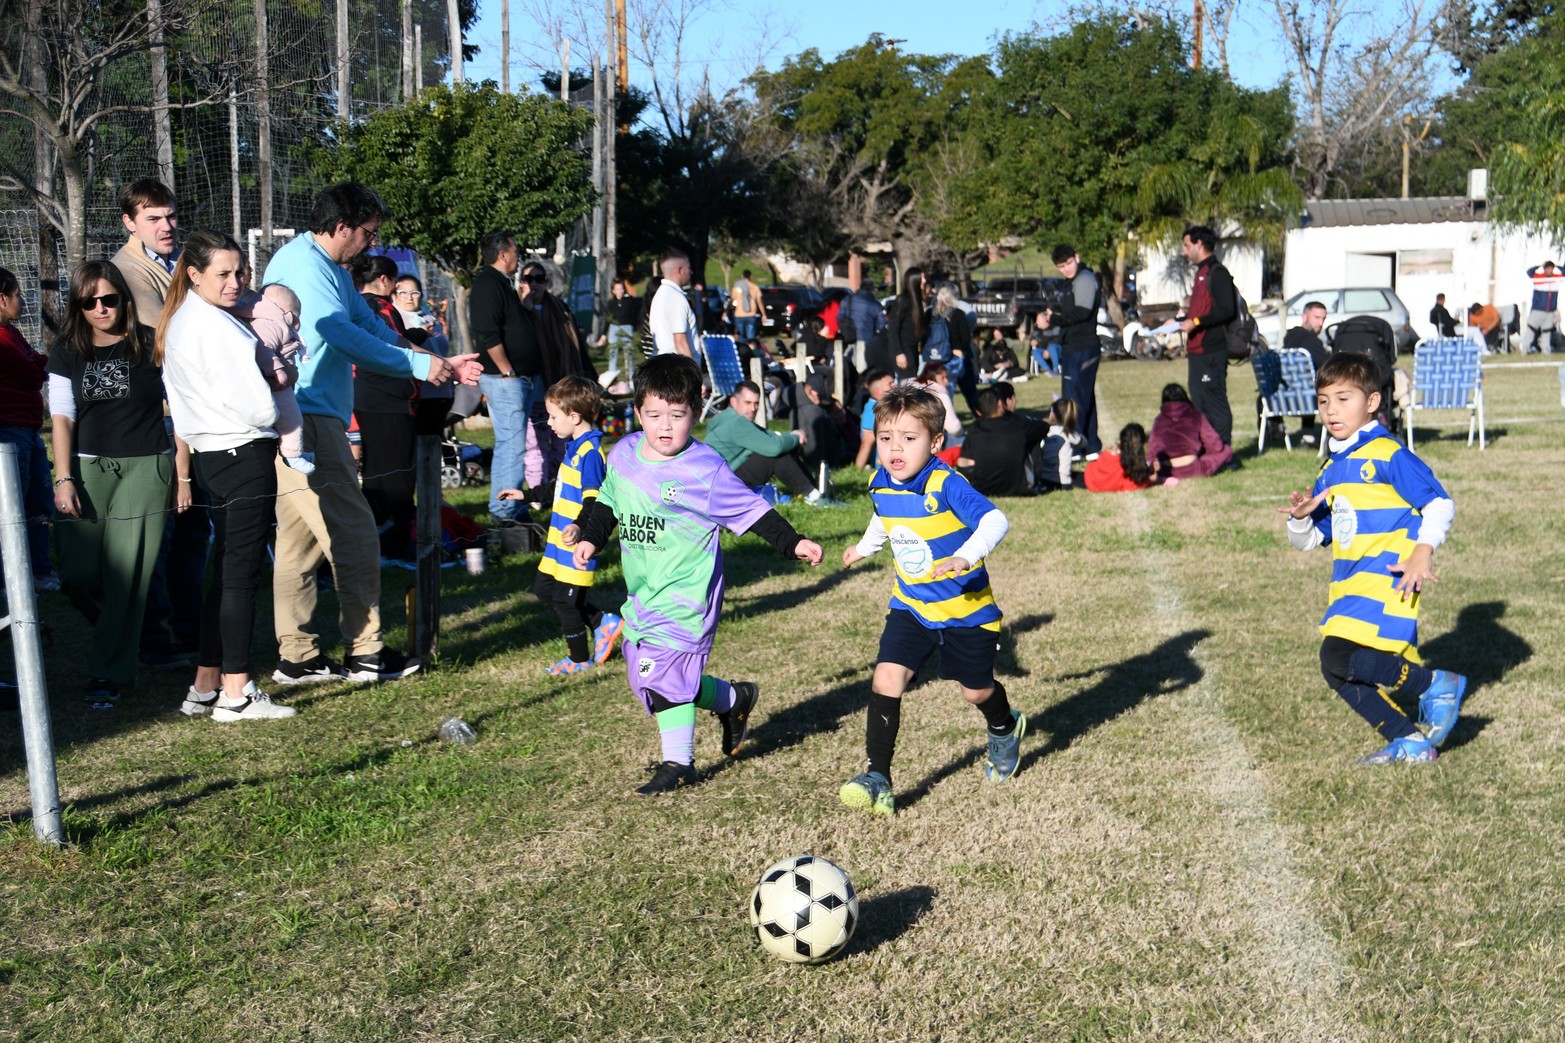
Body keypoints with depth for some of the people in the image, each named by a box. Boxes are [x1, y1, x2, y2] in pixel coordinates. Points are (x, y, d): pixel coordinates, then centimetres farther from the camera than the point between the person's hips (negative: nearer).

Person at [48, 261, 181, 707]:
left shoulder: (151, 347, 1)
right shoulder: (68, 353, 8)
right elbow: (62, 419, 6)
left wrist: (182, 475, 1)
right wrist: (63, 479, -4)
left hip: (145, 469, -3)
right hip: (88, 469, 3)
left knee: (126, 576, -5)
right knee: (78, 574, -3)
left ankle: (110, 675, 5)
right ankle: (121, 634, 27)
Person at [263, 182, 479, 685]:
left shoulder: (331, 270, 21)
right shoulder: (301, 263, -12)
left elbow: (373, 329, 21)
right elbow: (339, 334, -21)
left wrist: (441, 365, 12)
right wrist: (418, 364, -16)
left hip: (312, 420, 11)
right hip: (304, 417, -11)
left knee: (300, 539, 11)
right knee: (354, 535, -7)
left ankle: (296, 656, 16)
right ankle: (364, 653, -1)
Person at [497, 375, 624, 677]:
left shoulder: (590, 452, -20)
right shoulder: (574, 446, 10)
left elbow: (594, 499, -29)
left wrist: (579, 527, -45)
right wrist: (527, 495, 31)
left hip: (575, 545, -10)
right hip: (559, 539, 10)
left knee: (565, 600, 0)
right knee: (545, 590, 17)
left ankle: (579, 659, 19)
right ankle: (602, 623, 25)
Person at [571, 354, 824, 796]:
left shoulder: (705, 469, -15)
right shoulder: (624, 454, 2)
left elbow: (751, 511, -10)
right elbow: (608, 502, 19)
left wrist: (793, 544, -15)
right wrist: (590, 539, 9)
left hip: (685, 591, -7)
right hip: (642, 590, 8)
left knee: (663, 672, -12)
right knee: (643, 675, 14)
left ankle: (677, 763, 9)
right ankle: (733, 700, 32)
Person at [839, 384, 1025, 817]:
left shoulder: (946, 486, -25)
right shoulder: (880, 485, -5)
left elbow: (995, 520, -35)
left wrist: (964, 557, -50)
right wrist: (864, 547, 37)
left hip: (965, 609, -4)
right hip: (911, 607, 4)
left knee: (976, 690, 13)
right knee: (887, 678, -15)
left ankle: (1005, 729, 50)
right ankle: (878, 778, -11)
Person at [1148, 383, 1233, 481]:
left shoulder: (1159, 421, 8)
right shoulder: (1196, 416, 3)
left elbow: (1151, 452, 9)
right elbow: (1215, 445, 7)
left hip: (1167, 472, 2)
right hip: (1193, 470, -2)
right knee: (1227, 450, 17)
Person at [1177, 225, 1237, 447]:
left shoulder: (1217, 273, -11)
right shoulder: (1202, 273, 20)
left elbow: (1227, 310, -20)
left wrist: (1196, 323, -20)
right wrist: (1178, 321, 19)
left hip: (1211, 351, -10)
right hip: (1198, 351, 10)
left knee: (1215, 403, -7)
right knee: (1199, 404, 13)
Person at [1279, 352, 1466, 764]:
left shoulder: (1388, 455, -7)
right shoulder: (1330, 472, 17)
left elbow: (1440, 503, -10)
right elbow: (1309, 540, 22)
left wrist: (1422, 550, -23)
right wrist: (1300, 518, 0)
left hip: (1387, 580, -9)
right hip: (1349, 587, 9)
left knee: (1339, 658, -24)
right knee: (1345, 674, 9)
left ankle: (1437, 685, -6)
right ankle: (1410, 743, 24)